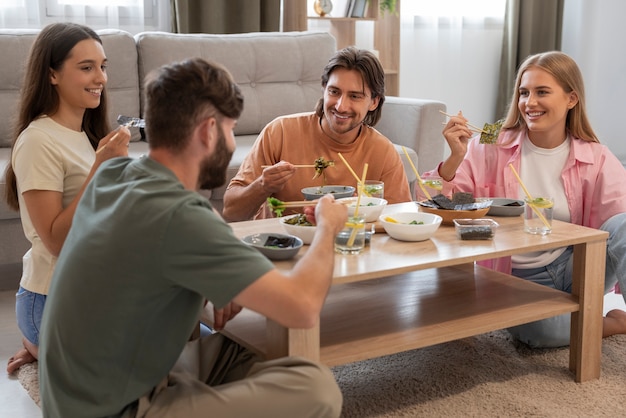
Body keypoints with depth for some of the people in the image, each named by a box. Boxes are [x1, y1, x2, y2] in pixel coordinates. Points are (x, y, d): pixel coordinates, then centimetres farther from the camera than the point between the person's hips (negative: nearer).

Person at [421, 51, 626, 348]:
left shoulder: (597, 160, -3)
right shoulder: (491, 148, -6)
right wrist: (456, 157, -27)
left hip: (571, 269, 1)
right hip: (518, 278, 0)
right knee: (542, 329, -33)